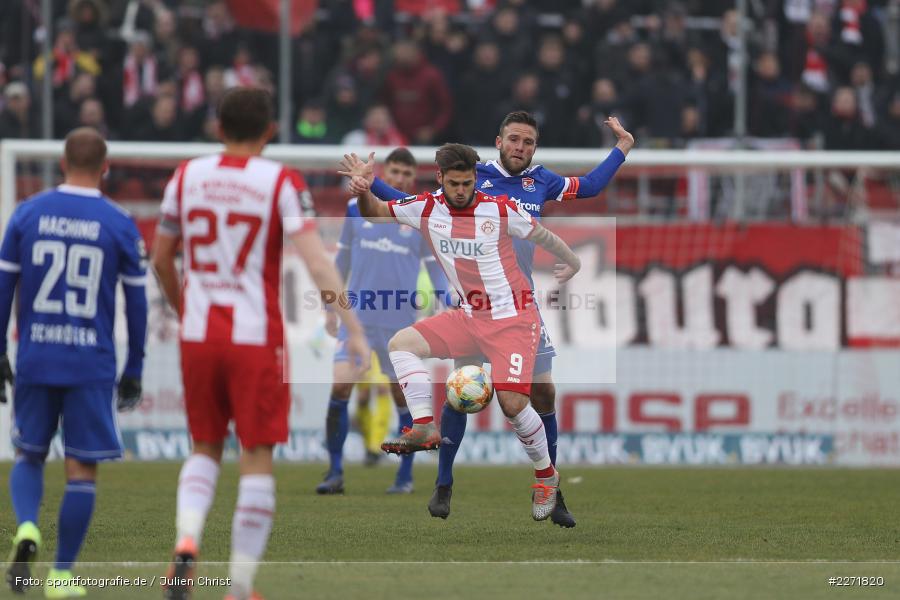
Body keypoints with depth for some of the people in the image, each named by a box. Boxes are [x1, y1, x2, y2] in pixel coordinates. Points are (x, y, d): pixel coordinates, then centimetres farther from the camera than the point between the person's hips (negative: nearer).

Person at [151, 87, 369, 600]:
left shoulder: (187, 177, 5)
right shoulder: (281, 183, -6)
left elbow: (161, 259, 13)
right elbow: (315, 258, -16)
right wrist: (353, 326, -16)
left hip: (199, 334, 3)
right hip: (257, 337, -3)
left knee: (206, 448, 17)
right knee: (258, 458, 4)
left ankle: (187, 542, -9)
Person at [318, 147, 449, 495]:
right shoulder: (356, 208, 4)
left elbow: (436, 268, 6)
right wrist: (331, 305, 16)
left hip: (400, 321, -1)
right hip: (357, 315, 1)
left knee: (402, 396, 5)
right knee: (340, 387, -13)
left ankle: (405, 476, 19)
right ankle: (335, 472, -7)